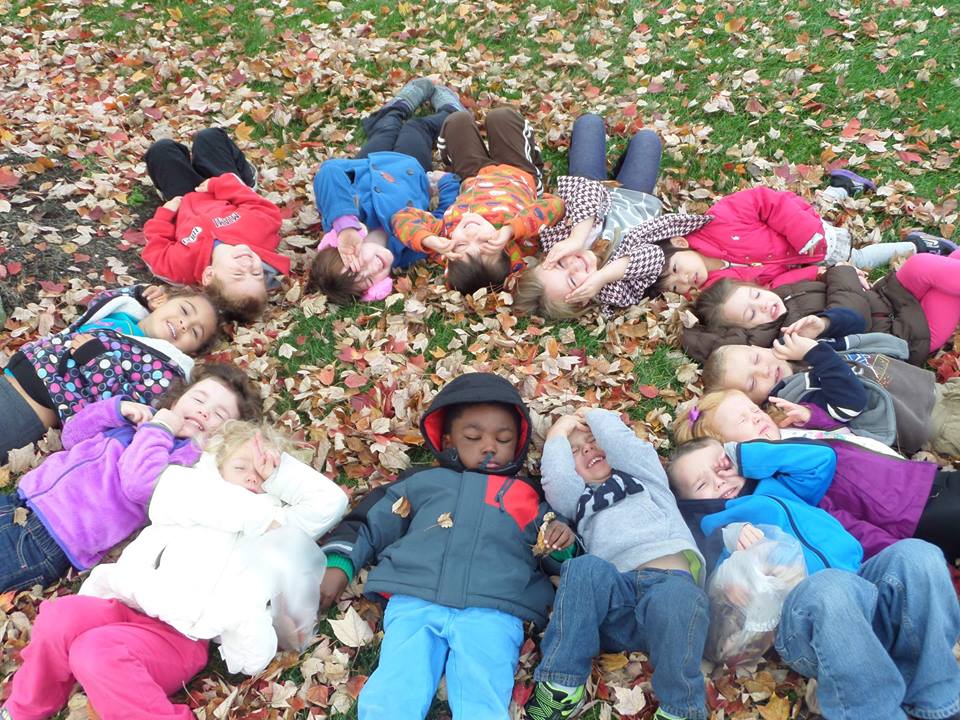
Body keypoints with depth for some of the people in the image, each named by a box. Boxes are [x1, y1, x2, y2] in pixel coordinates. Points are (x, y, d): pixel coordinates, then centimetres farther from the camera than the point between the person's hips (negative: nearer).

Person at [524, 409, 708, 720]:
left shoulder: (644, 472, 31)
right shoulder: (579, 499, 33)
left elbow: (621, 444, 10)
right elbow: (556, 481, 11)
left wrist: (595, 417, 29)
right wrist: (558, 435, 25)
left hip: (673, 580, -1)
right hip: (616, 593, 2)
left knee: (675, 598, -36)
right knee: (586, 568, -31)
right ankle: (561, 685, -29)